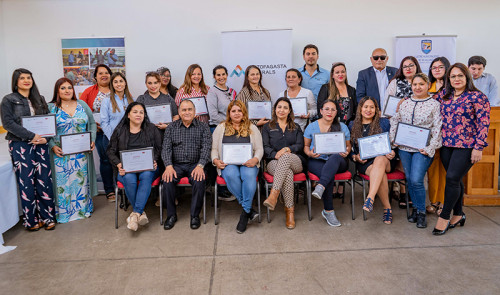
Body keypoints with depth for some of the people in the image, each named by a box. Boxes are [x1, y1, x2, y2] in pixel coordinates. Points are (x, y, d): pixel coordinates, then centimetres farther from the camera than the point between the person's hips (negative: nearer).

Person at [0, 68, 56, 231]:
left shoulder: (40, 99, 15)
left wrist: (45, 137, -8)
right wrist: (31, 136, -17)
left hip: (40, 145, 3)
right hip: (20, 145, -3)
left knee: (44, 180, 0)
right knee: (27, 182, -1)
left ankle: (47, 216, 11)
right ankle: (31, 220, 10)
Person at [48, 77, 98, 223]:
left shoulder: (82, 105, 7)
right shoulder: (51, 107, -1)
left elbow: (92, 123, 11)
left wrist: (92, 140, -3)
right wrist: (53, 146, -15)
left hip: (82, 152, 2)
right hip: (61, 153, -2)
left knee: (82, 178, 9)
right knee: (63, 181, 2)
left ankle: (83, 208, 22)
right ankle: (64, 211, 15)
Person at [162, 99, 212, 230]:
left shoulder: (203, 127, 6)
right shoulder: (171, 127, 11)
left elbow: (206, 147, -5)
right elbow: (166, 148, 1)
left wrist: (200, 166, -21)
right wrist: (169, 166, -17)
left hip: (195, 164, -1)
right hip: (176, 164, 2)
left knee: (199, 181, -31)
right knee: (167, 180, -27)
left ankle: (195, 215, -11)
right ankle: (171, 215, -7)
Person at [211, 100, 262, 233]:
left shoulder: (252, 128, 17)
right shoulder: (221, 128, 17)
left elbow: (259, 149, 11)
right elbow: (214, 148, 14)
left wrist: (255, 159, -11)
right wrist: (215, 160, -7)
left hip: (247, 163, 0)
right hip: (228, 163, 0)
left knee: (249, 175, -36)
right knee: (231, 175, -36)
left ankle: (245, 212, -25)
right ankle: (249, 209, -23)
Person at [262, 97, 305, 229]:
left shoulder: (296, 127, 24)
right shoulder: (268, 127, 21)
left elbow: (300, 145, 8)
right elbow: (265, 147, 7)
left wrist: (287, 149, -13)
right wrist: (275, 154, -14)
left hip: (296, 162, 1)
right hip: (274, 162, 0)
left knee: (286, 157, -39)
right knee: (287, 172, -38)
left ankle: (274, 194, -49)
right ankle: (290, 209, -37)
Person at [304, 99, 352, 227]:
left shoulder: (342, 127, 11)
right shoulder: (312, 127, 8)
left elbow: (348, 145, 16)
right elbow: (305, 146, 13)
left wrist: (346, 152, -8)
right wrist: (310, 153, -10)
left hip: (337, 161, 1)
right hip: (317, 161, -1)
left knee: (335, 158, -38)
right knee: (330, 176, -34)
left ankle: (321, 187, -51)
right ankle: (328, 211, -26)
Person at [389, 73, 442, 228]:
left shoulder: (434, 104, -2)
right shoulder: (404, 103, 10)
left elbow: (437, 129, -6)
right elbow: (395, 121, 16)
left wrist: (430, 149, -13)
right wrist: (393, 140, 5)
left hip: (423, 149, -4)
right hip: (404, 148, 4)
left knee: (416, 180, -13)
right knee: (409, 180, 9)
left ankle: (421, 212, 5)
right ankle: (415, 208, 26)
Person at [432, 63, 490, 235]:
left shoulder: (477, 97, -6)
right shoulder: (444, 95, 10)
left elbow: (483, 123, -10)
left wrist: (478, 147, -15)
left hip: (466, 147, -5)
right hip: (446, 145, 5)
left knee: (452, 178, -10)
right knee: (454, 180, 11)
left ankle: (444, 217, 2)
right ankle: (458, 215, 24)